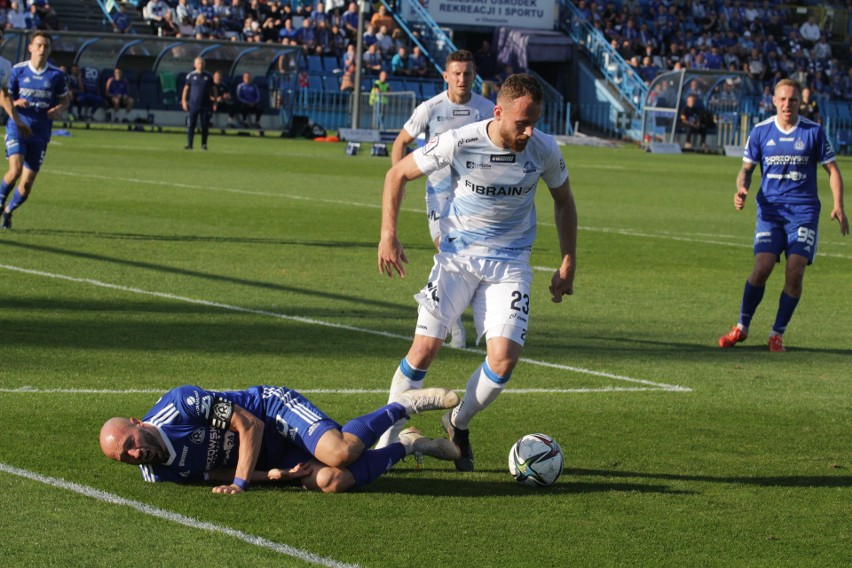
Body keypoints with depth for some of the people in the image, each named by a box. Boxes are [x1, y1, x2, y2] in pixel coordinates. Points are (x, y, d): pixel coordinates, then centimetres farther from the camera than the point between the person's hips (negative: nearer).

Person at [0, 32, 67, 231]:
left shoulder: (57, 75, 1)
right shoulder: (17, 70, -1)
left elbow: (64, 101, 13)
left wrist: (58, 109, -10)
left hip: (40, 134, 2)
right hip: (17, 128, -2)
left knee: (27, 183, 2)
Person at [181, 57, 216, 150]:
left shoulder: (208, 76, 7)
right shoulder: (191, 76, 3)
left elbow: (213, 88, 15)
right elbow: (186, 88, 6)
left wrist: (214, 97, -1)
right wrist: (184, 101, -1)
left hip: (205, 105, 1)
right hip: (193, 104, -1)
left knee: (205, 125, 2)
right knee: (191, 124, -3)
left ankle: (204, 144, 12)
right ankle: (189, 144, 1)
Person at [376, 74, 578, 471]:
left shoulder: (544, 150, -11)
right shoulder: (458, 143, -18)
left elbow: (563, 200, 9)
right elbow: (398, 174, -3)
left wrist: (568, 265, 7)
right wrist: (388, 236, -8)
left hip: (510, 263, 1)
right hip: (457, 254, -1)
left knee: (504, 358, -14)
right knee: (424, 349, -11)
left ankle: (458, 425, 14)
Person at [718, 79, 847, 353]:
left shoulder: (814, 132, -1)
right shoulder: (761, 131, 3)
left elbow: (832, 169, 6)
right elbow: (747, 168, 11)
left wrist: (838, 205, -4)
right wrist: (741, 189, -11)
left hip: (804, 210, 0)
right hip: (770, 209, 0)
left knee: (795, 272, -11)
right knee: (761, 268, -12)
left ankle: (777, 334, 3)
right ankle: (742, 327, 7)